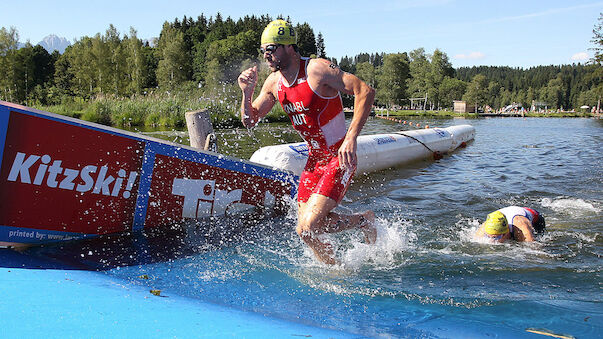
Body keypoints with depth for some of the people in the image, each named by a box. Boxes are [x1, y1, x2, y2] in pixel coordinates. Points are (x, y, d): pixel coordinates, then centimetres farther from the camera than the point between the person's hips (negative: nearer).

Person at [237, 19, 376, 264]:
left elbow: (365, 91, -23)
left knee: (307, 228, -15)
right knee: (305, 224, 7)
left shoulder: (317, 69, -18)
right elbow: (250, 121, 11)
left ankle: (363, 220, 9)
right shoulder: (274, 83, 3)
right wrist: (247, 92, -9)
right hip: (314, 159, 8)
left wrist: (351, 137, -32)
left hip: (339, 159, -7)